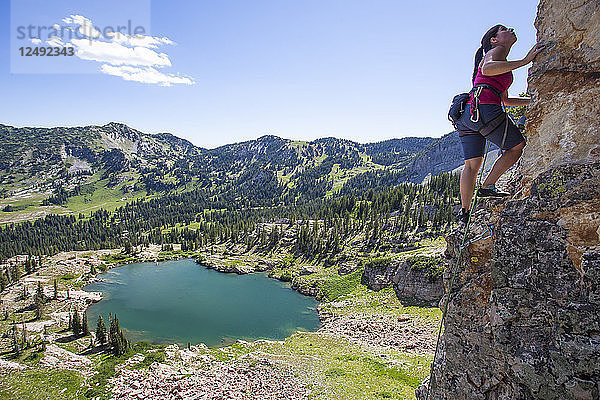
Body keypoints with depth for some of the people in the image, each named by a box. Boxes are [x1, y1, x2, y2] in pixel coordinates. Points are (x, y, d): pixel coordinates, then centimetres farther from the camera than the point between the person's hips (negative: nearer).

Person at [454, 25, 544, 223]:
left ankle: (465, 212, 5)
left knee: (472, 164, 6)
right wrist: (524, 61, -18)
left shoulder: (503, 66, 34)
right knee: (517, 146, 8)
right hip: (484, 109, -9)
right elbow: (487, 68, -18)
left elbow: (505, 100, 40)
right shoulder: (496, 50, 7)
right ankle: (487, 187, 1)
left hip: (466, 113, 9)